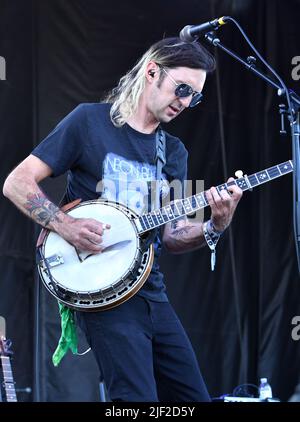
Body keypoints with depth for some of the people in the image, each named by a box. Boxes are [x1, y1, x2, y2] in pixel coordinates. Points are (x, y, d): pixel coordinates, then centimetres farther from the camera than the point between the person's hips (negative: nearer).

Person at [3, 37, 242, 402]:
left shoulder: (174, 152, 15)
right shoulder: (90, 121, -3)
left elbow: (171, 236, 11)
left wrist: (214, 226, -8)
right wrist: (66, 226, -19)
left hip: (152, 292, 7)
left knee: (193, 396, 6)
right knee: (138, 398, -19)